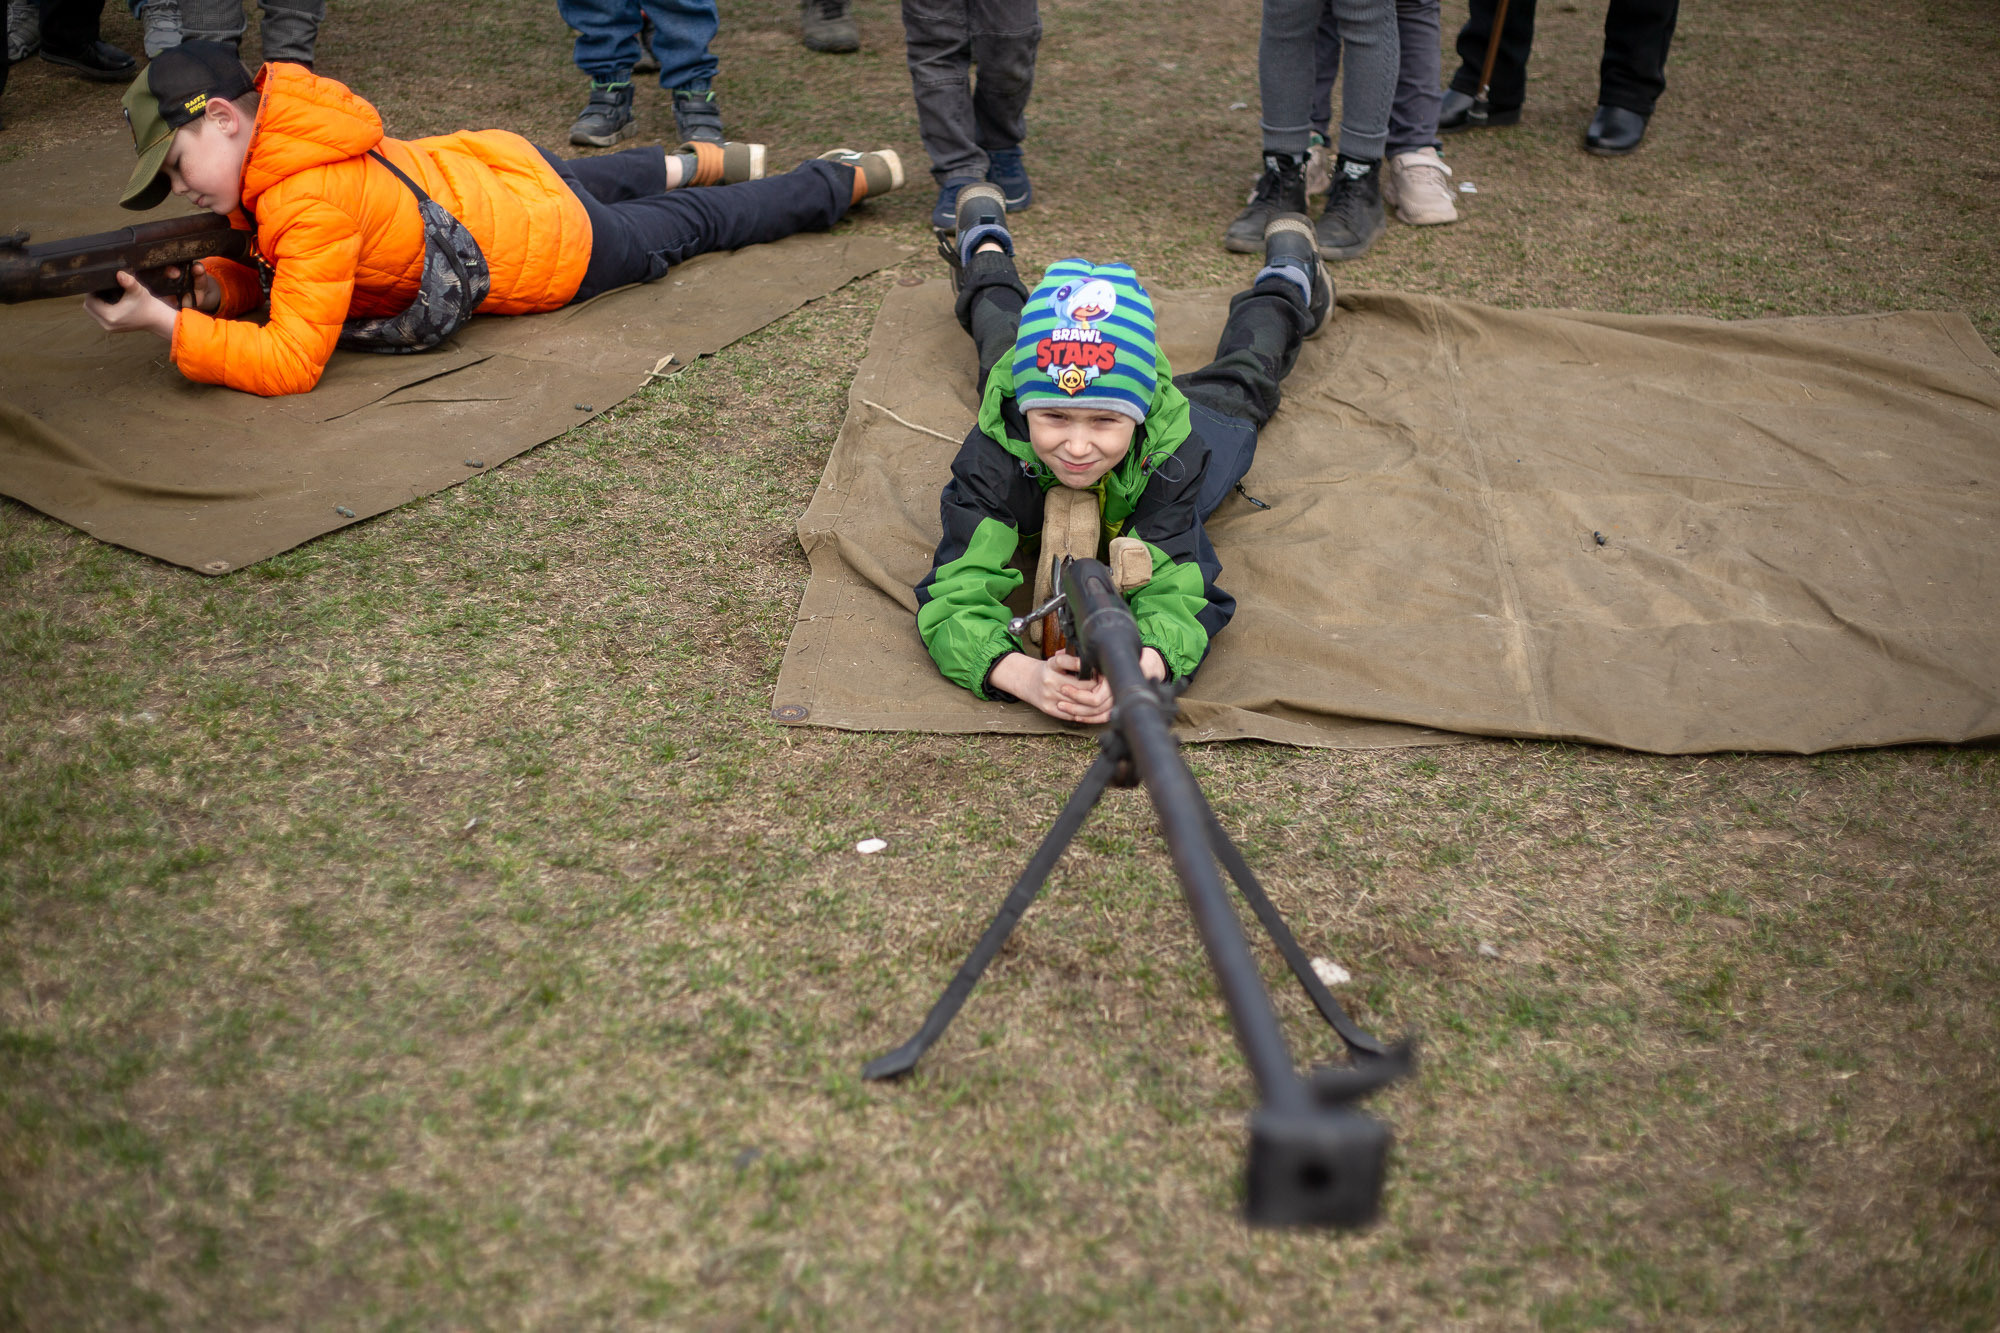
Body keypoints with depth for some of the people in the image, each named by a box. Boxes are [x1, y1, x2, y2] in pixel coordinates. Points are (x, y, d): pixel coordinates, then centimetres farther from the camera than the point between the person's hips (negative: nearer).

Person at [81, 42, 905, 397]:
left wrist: (167, 324, -41)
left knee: (695, 225, 18)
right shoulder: (279, 141, -11)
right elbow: (276, 270, 1)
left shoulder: (309, 200, -37)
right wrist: (218, 287, -20)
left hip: (553, 246, -6)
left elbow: (291, 360, -39)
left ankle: (855, 176, 36)